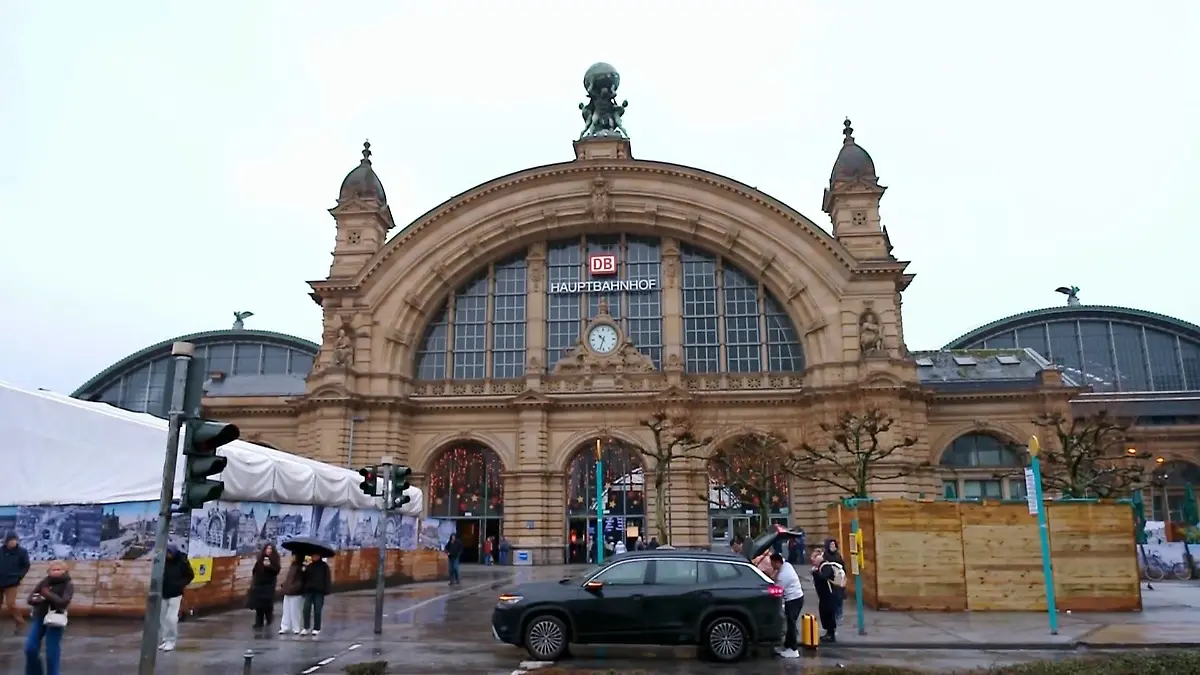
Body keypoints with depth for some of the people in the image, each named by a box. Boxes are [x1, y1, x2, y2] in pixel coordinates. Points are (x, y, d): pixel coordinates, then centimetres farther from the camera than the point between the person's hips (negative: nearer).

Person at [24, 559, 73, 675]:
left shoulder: (68, 585, -9)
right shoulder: (44, 582, 3)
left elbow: (63, 602, -21)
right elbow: (31, 598, 3)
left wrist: (46, 594, -18)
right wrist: (38, 599, -20)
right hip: (39, 619, 5)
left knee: (52, 653, -1)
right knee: (30, 649, 8)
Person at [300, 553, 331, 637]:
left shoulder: (324, 566, 0)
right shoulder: (308, 566, 10)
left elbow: (327, 578, -5)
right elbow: (303, 578, 6)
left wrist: (326, 590, -12)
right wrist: (303, 571, -13)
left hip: (319, 592, -3)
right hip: (308, 591, 3)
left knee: (317, 611, 2)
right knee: (306, 609, -1)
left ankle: (317, 629, 12)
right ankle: (305, 628, 9)